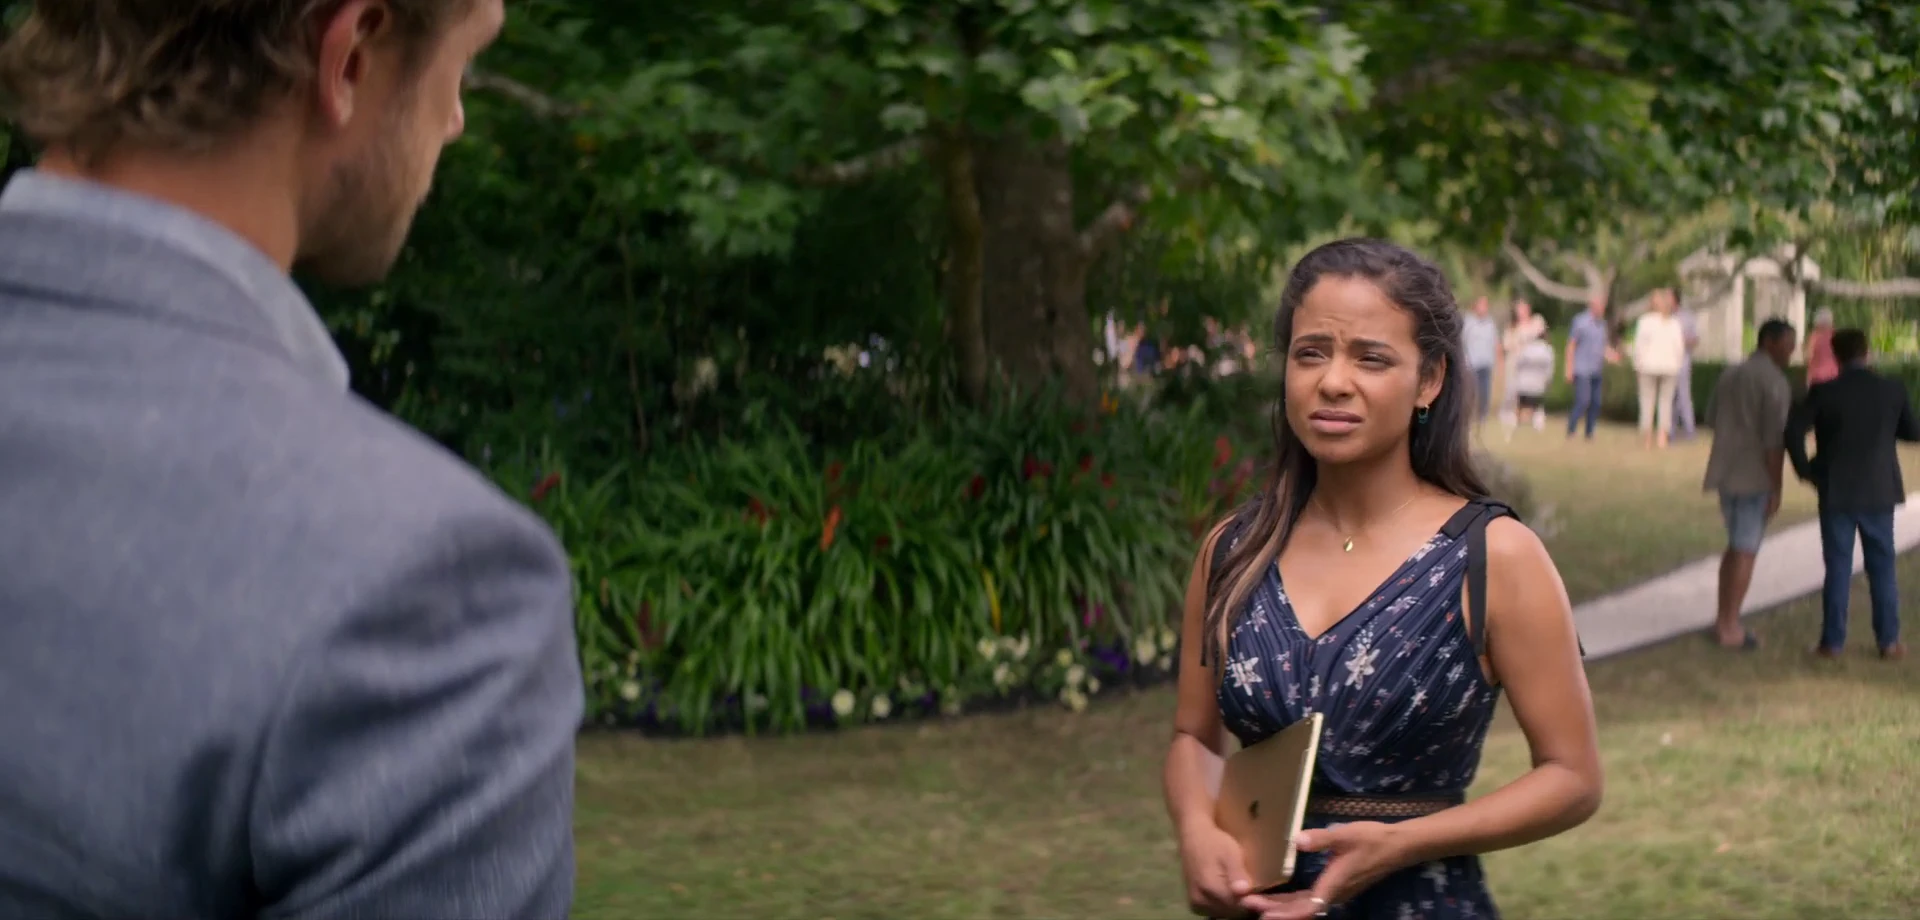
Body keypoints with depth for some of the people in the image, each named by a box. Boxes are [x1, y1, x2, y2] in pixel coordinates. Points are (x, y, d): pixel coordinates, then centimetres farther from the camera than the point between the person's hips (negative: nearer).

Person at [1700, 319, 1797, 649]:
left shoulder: (1730, 375, 11)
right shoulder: (1775, 382, -13)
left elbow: (1712, 419, 19)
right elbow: (1775, 439, -17)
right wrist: (1776, 488, -14)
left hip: (1726, 473, 8)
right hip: (1755, 476, -8)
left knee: (1736, 545, 19)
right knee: (1746, 551, -1)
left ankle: (1722, 618, 23)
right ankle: (1730, 627, 3)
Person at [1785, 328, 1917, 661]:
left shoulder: (1824, 393, -10)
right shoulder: (1893, 390, -4)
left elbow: (1794, 430, -18)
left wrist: (1805, 469, -5)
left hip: (1836, 493, -1)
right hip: (1880, 492, 1)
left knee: (1838, 567, 6)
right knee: (1882, 568, 11)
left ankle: (1833, 641, 8)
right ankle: (1889, 641, 14)